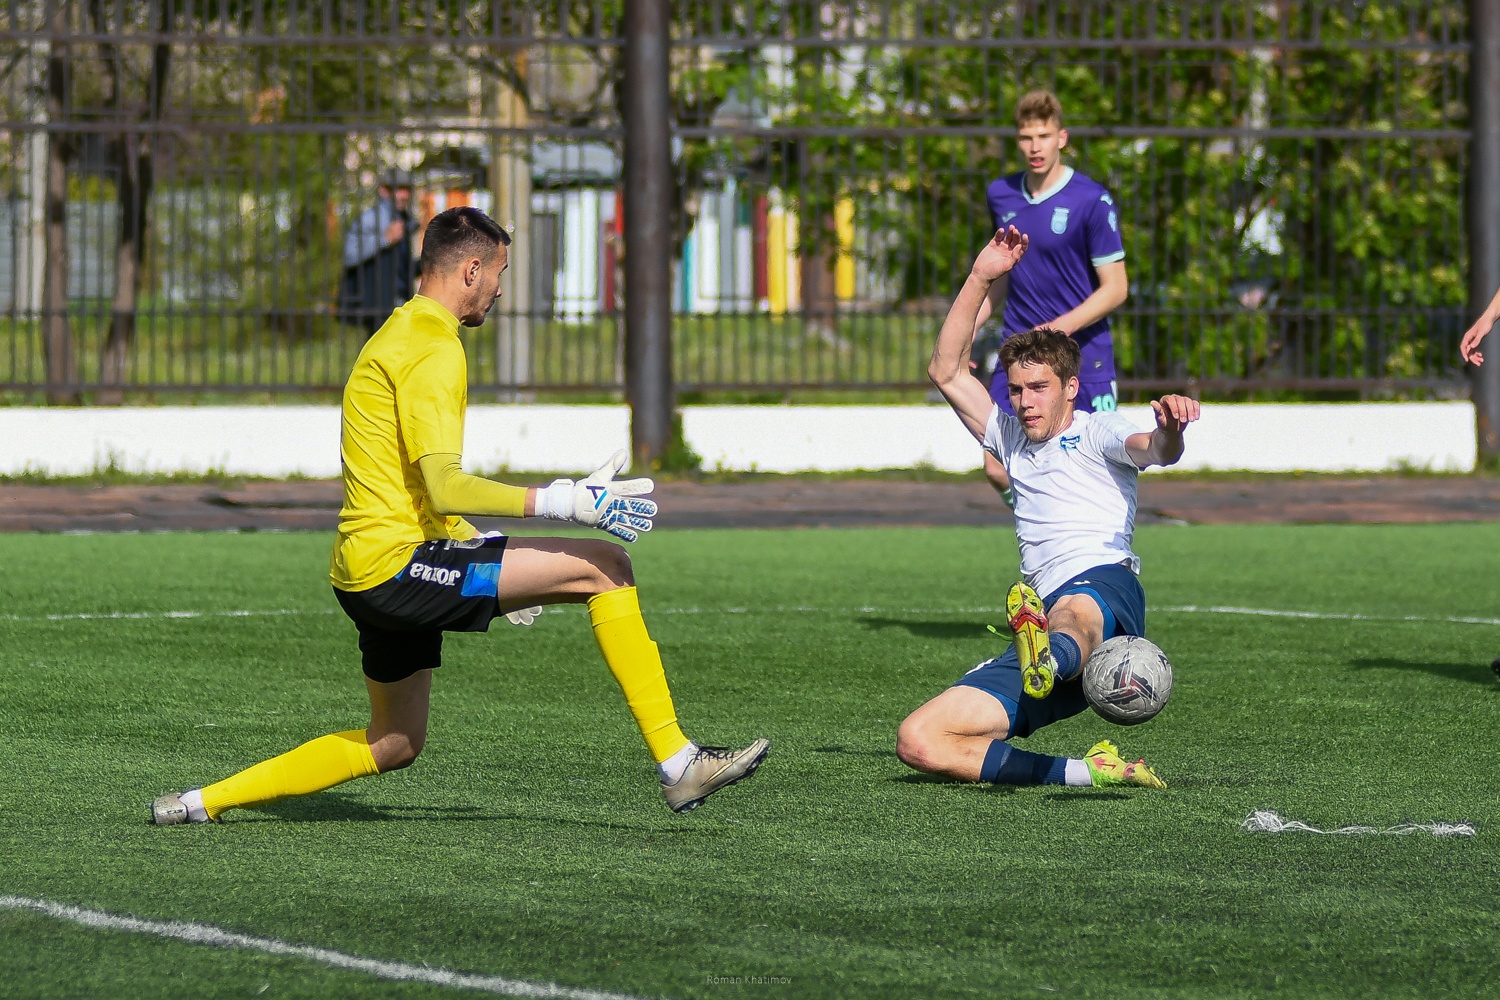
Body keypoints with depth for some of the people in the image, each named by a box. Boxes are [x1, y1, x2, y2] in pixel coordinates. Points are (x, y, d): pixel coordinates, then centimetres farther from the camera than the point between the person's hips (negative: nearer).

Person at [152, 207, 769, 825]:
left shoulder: (399, 335, 21)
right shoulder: (434, 349, -13)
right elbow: (445, 488, -23)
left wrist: (483, 556, 28)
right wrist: (563, 502, -24)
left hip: (364, 577, 11)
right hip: (400, 564, -11)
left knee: (394, 745, 21)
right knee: (603, 566, -13)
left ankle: (203, 802, 22)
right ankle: (677, 763, -16)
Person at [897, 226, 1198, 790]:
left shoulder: (1097, 432, 14)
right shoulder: (1012, 440, 33)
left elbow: (1154, 451, -7)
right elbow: (946, 372, 26)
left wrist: (1170, 428, -32)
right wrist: (981, 279, 17)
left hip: (1103, 581, -6)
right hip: (1045, 622, 6)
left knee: (1072, 613, -46)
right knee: (918, 742, -15)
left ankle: (1048, 664, -84)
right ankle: (1088, 772, -29)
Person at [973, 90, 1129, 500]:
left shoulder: (1092, 200, -10)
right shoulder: (1002, 196, 7)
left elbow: (1115, 288, -10)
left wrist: (1055, 329, -21)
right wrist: (970, 328, 11)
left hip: (1081, 358, -5)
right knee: (998, 470, -1)